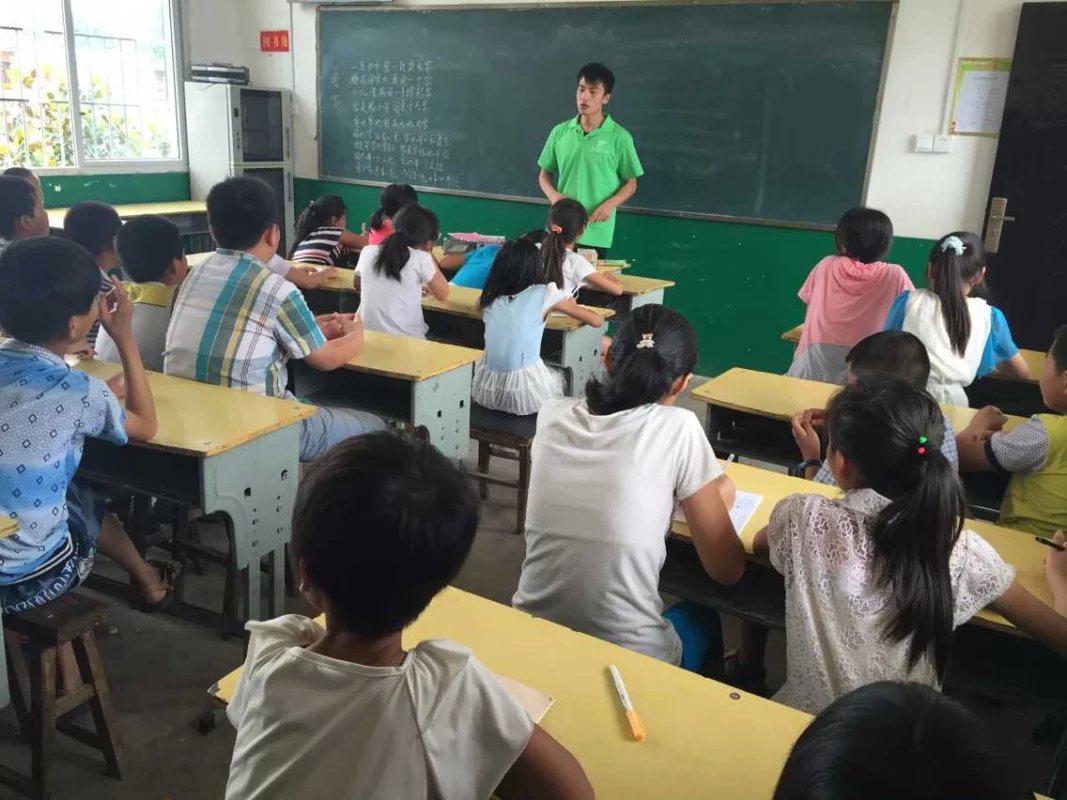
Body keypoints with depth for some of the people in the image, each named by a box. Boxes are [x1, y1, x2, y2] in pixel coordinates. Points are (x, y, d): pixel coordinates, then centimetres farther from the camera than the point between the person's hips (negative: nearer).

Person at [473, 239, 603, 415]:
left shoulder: (490, 297, 6)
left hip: (487, 391, 3)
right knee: (561, 377, 30)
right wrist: (572, 307, 25)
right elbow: (597, 321, 4)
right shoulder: (545, 294, -4)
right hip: (526, 396, -2)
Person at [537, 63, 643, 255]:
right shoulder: (560, 132, 6)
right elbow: (544, 174, 15)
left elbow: (631, 183, 3)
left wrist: (609, 204, -14)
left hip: (595, 233, -3)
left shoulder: (619, 137, -3)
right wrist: (552, 194, -6)